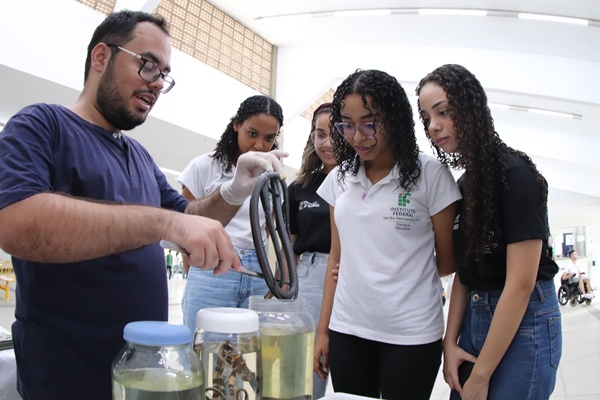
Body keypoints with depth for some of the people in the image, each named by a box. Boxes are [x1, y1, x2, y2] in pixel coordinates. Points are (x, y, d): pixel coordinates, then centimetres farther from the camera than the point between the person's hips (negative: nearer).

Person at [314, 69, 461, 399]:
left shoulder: (430, 174, -7)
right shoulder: (338, 178, 6)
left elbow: (447, 261, -1)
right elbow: (336, 257, 9)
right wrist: (323, 330, 7)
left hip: (411, 334, -3)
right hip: (346, 329, 4)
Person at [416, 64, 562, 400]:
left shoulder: (515, 174, -17)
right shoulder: (465, 184, 7)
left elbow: (521, 284, -20)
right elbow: (464, 272, 8)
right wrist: (450, 342, -1)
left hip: (523, 323, -7)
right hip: (476, 317, 7)